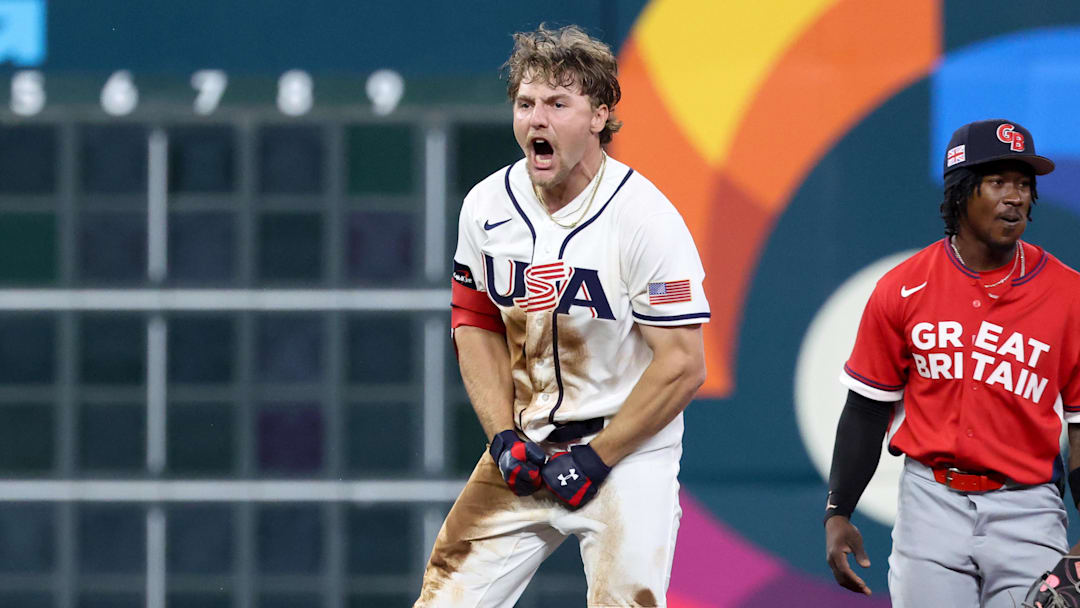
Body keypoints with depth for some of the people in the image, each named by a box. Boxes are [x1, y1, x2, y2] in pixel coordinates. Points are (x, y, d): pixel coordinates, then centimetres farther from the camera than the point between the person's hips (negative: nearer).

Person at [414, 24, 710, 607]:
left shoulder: (646, 218, -15)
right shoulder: (487, 205, 1)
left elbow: (682, 365, -14)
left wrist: (596, 459, -14)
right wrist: (504, 438, -2)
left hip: (628, 450, -5)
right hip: (526, 445, 5)